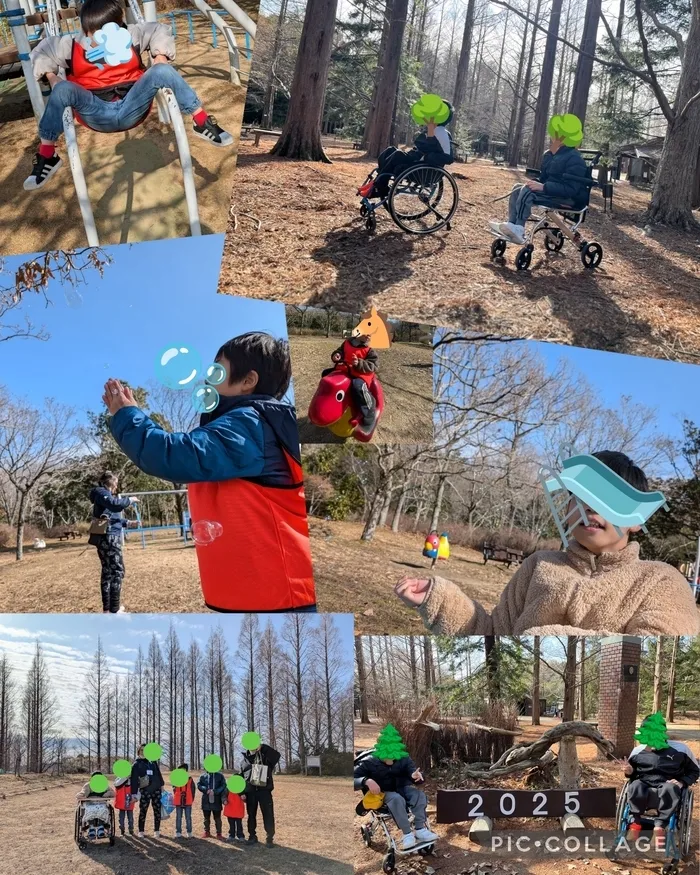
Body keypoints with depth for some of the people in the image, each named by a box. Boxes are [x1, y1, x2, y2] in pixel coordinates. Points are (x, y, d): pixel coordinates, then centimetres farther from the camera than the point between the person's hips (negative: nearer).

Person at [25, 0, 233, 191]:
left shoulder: (131, 37, 6)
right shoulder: (73, 47, 3)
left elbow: (159, 32, 17)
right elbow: (41, 51, 14)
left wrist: (160, 56, 0)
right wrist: (51, 76, -2)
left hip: (132, 108, 1)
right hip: (97, 115, 0)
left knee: (162, 71, -20)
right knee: (63, 89, -29)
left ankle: (201, 122, -13)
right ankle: (47, 155, -27)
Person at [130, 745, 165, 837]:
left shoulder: (153, 761, 12)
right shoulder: (136, 764, 3)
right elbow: (134, 779, -3)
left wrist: (162, 785, 11)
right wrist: (134, 793, -9)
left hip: (156, 790, 3)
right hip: (144, 791, -3)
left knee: (157, 811, 2)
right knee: (143, 811, -2)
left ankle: (156, 831, 11)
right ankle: (141, 831, 8)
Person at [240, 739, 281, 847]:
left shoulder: (265, 755, 0)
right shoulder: (245, 758, 10)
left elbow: (277, 755, -21)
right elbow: (241, 776, 13)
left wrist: (262, 747, -25)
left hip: (264, 790, -3)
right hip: (250, 791, 3)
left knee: (268, 815, -2)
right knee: (251, 815, 12)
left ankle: (269, 838, 5)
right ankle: (252, 836, 23)